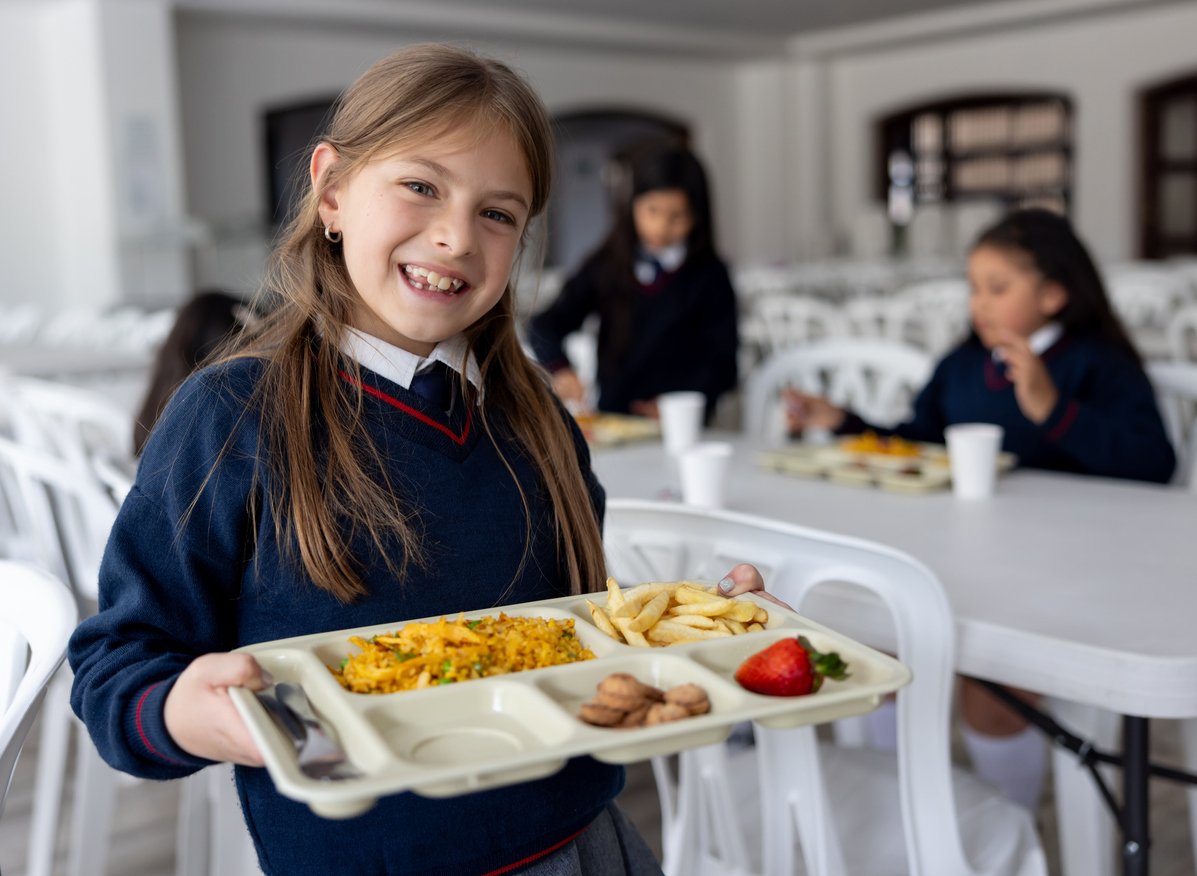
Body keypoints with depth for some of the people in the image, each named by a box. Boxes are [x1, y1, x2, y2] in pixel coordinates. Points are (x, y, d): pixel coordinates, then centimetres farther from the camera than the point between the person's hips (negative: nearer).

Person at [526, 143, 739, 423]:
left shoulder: (709, 276, 5)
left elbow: (721, 362, 3)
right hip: (611, 421, 2)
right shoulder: (605, 267, 10)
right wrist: (560, 369, -16)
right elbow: (544, 326, 5)